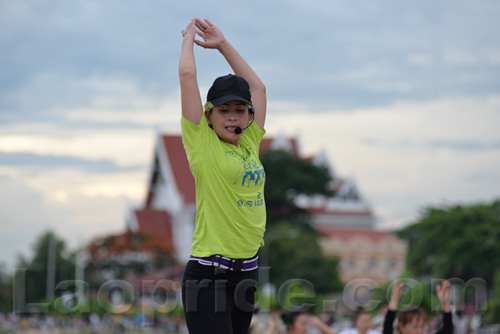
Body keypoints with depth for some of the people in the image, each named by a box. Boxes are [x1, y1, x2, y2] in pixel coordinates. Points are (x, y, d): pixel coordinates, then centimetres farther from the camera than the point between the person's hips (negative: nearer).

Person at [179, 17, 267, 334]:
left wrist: (223, 44, 24)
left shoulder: (249, 144, 12)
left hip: (247, 269, 7)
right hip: (209, 271, -7)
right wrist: (189, 39, 12)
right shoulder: (202, 143, -3)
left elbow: (257, 86, 22)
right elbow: (188, 75, -4)